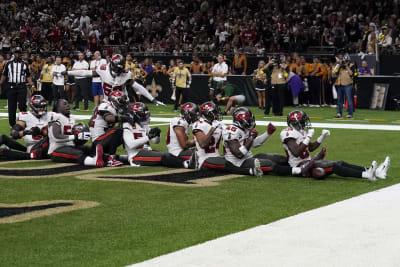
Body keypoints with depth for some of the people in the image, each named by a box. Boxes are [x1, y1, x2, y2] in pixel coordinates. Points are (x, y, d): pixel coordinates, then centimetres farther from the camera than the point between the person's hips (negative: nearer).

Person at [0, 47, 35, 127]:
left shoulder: (25, 64, 9)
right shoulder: (9, 64, 10)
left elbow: (28, 76, 8)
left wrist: (31, 85, -4)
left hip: (22, 87, -1)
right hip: (11, 87, 1)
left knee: (22, 105, -9)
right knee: (11, 107, 3)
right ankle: (12, 124, 10)